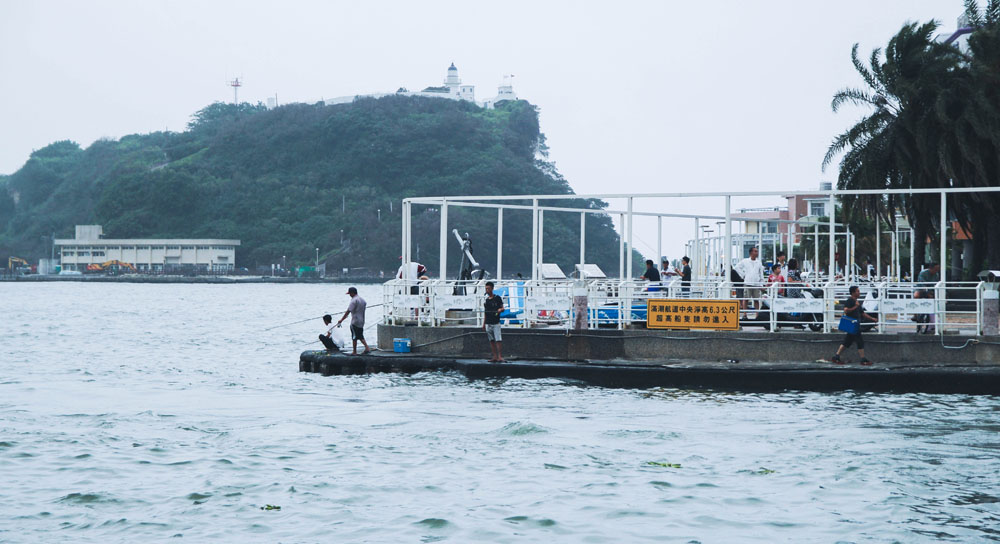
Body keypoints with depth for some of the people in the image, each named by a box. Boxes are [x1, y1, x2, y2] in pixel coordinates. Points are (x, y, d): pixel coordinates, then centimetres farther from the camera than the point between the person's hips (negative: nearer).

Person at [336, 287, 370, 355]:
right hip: (361, 322, 8)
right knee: (361, 336, 14)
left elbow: (348, 311, -19)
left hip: (355, 322, -8)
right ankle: (367, 348, 3)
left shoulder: (354, 300, -17)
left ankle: (354, 351, 8)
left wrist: (341, 320, -14)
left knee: (354, 337, 2)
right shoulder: (362, 299, 10)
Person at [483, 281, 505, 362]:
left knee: (498, 340, -11)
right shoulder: (486, 300, 12)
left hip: (496, 323, -5)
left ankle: (500, 356, -12)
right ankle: (494, 356, 8)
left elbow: (502, 308, 2)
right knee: (491, 340, 5)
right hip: (488, 323, 5)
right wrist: (484, 324, 14)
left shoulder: (498, 298, -1)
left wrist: (500, 309, -22)